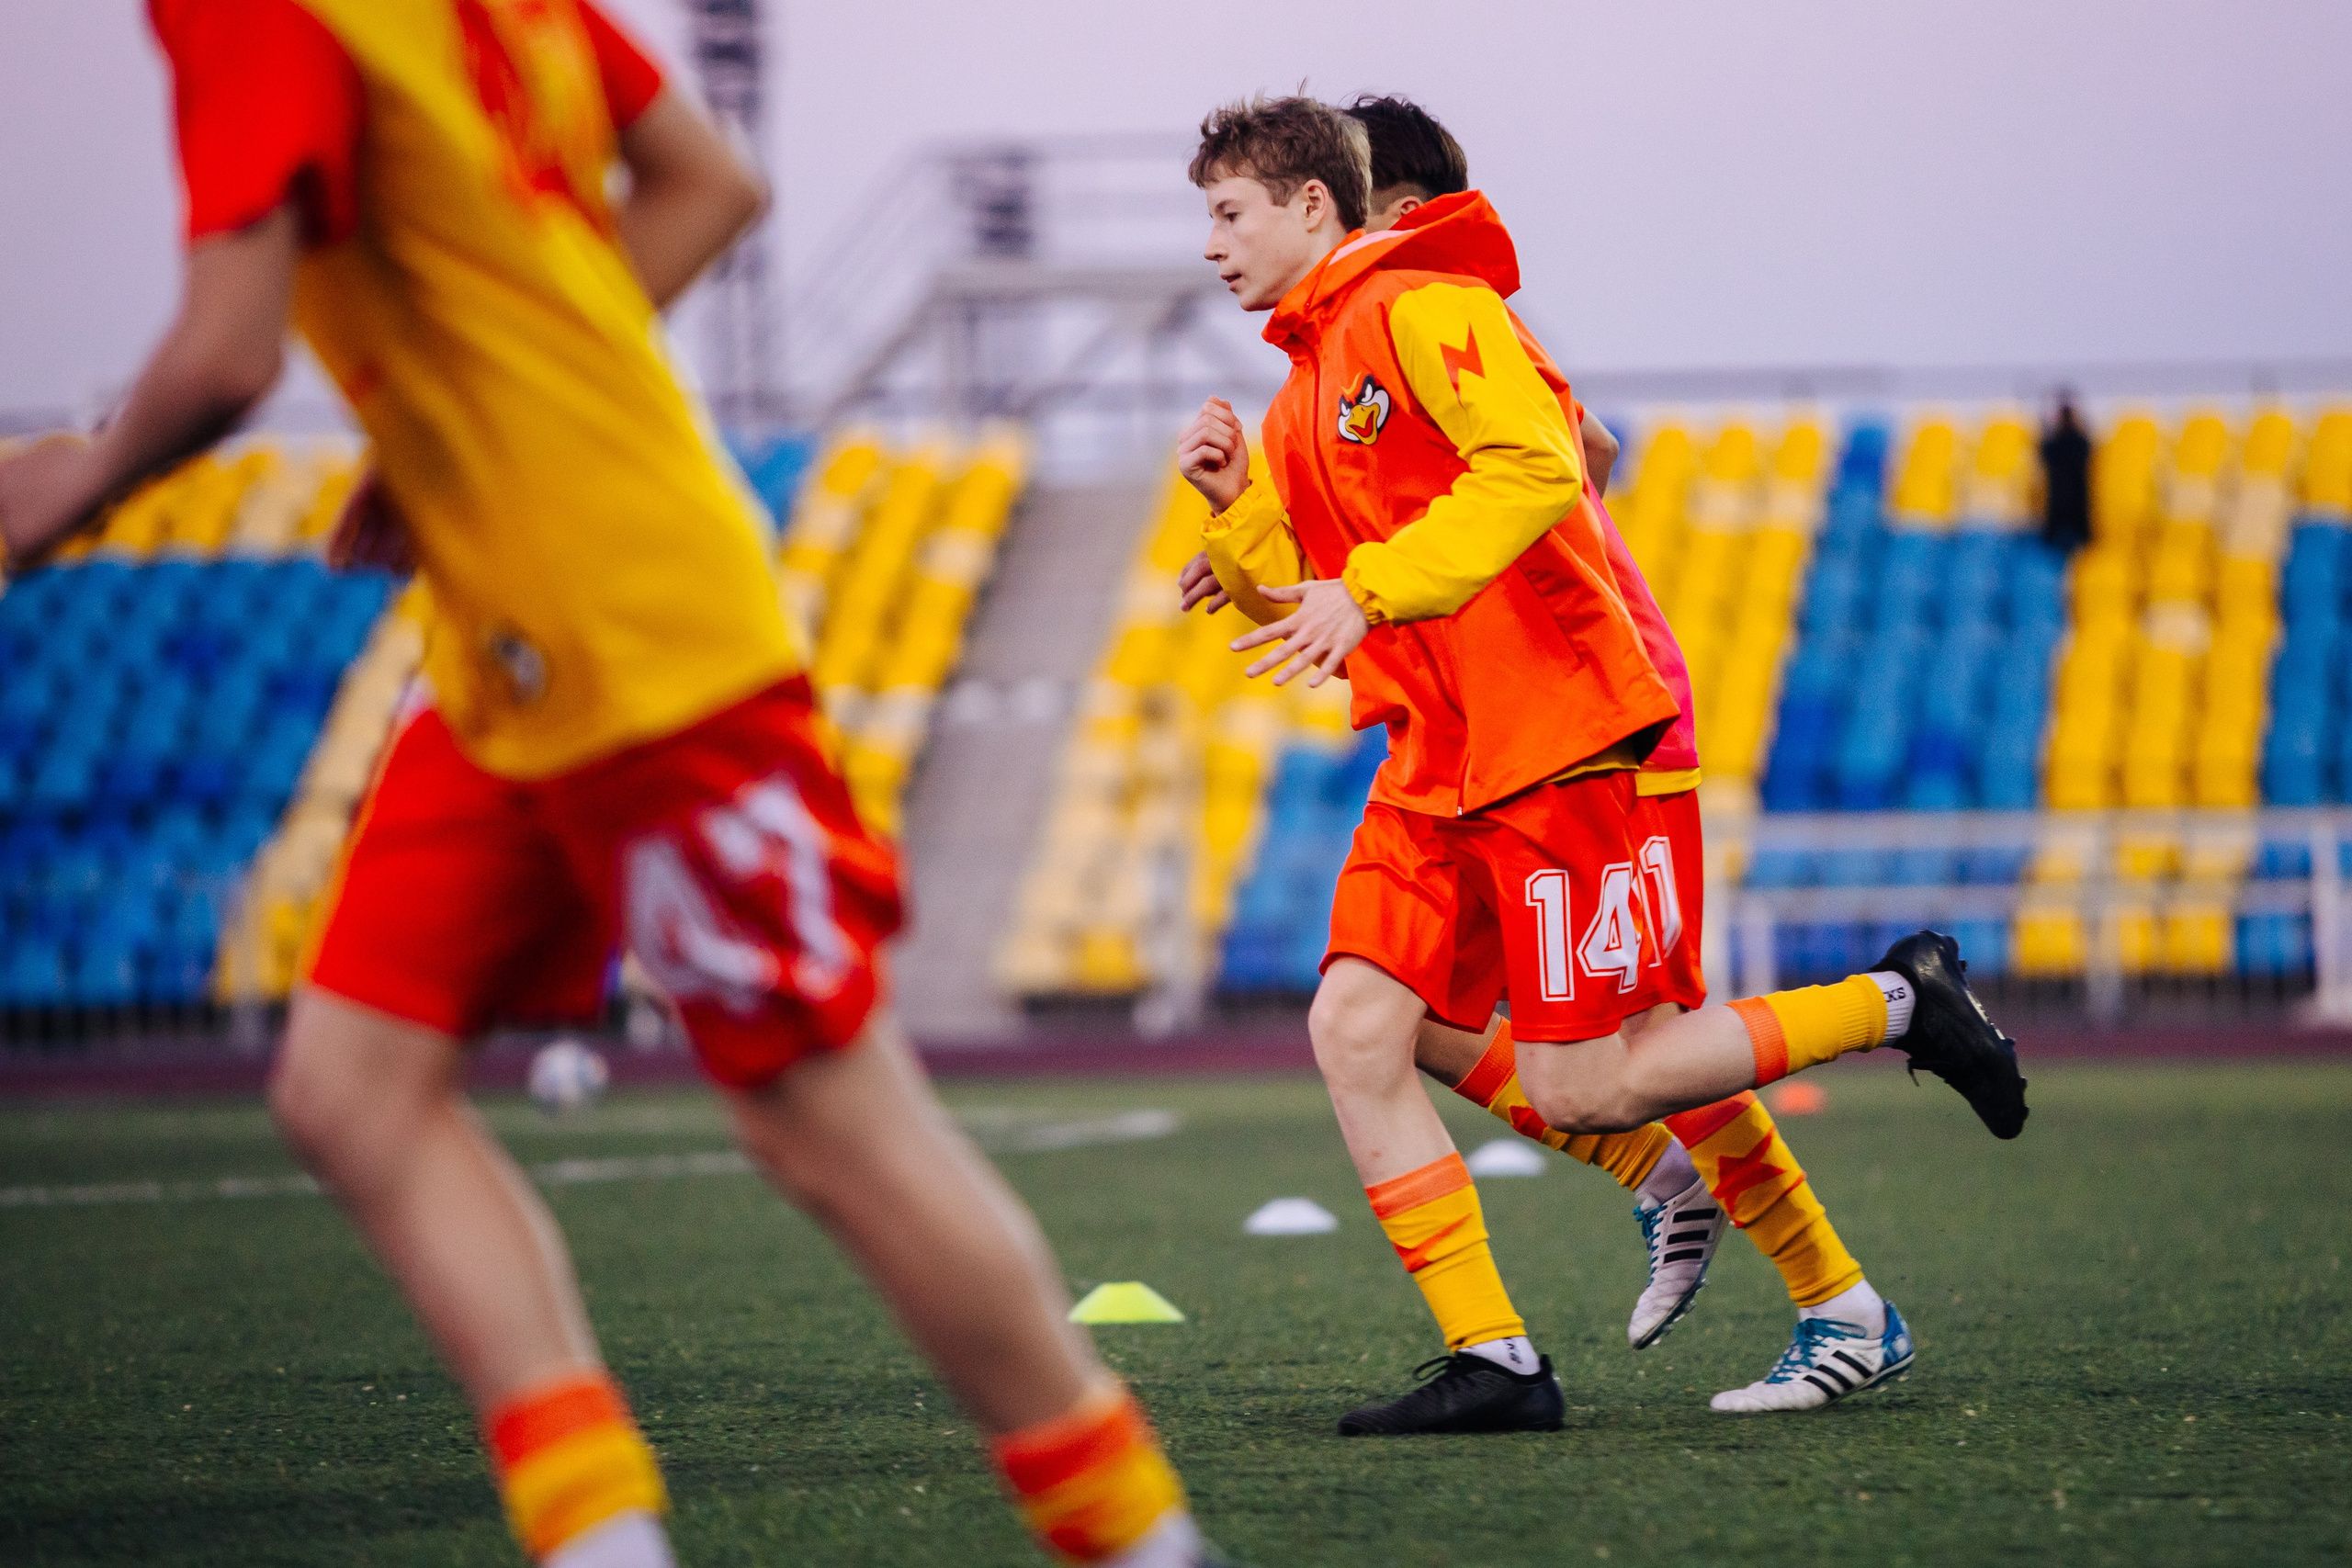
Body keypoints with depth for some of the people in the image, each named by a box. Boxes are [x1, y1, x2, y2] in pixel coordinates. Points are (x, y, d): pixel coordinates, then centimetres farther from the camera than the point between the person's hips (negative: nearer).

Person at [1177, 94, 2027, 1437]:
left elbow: (1533, 466, -23)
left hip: (1559, 735, -9)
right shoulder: (1303, 398, 21)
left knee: (1581, 1093, -9)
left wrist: (1368, 589, -28)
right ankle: (1495, 1362, -2)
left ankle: (1896, 1003, 8)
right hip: (1440, 766, 9)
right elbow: (1305, 621, 21)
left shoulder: (1421, 306, -7)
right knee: (1354, 1029, -5)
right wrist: (1239, 514, 5)